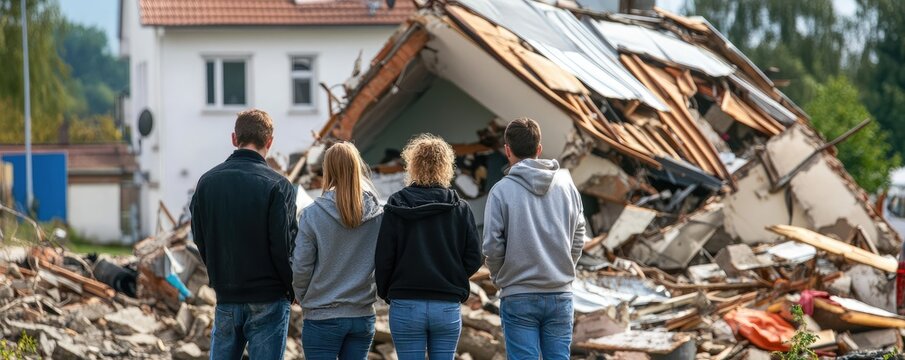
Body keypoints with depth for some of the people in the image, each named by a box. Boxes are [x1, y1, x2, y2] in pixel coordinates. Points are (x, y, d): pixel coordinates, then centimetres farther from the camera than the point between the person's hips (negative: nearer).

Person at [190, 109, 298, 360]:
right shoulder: (277, 186, -11)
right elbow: (284, 246, -13)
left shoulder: (207, 182, 3)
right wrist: (292, 290, 2)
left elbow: (200, 240, 7)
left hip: (226, 301, 4)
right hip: (268, 302, -4)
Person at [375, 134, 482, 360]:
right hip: (448, 306, 1)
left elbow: (383, 259, -4)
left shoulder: (396, 207, -4)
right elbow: (474, 258, 0)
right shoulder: (460, 209, 0)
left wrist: (385, 293, 12)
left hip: (406, 307, -1)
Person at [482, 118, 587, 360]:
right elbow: (578, 238, 8)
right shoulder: (566, 184, 3)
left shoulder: (502, 190, -9)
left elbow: (493, 246, -9)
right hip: (560, 294, 3)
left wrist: (498, 277, 9)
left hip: (518, 297, -3)